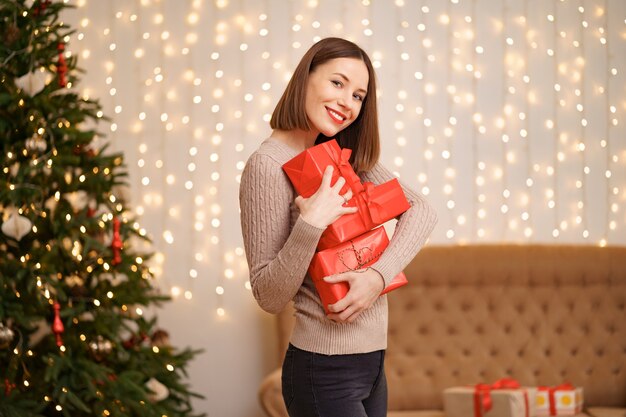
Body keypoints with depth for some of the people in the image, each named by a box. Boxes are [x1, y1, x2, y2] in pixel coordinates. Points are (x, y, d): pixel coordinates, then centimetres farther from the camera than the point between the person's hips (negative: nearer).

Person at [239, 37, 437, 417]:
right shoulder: (269, 165, -14)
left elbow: (421, 210, -2)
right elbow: (270, 297, -16)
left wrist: (379, 274, -17)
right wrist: (310, 225, -29)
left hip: (371, 361, 7)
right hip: (325, 371, -7)